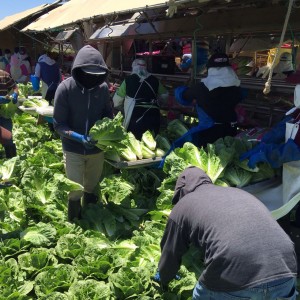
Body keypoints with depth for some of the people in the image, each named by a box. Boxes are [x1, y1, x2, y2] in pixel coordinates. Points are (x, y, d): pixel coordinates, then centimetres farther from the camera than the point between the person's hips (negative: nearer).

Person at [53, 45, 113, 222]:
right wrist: (80, 137, -29)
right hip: (74, 150, -3)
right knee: (76, 192, 6)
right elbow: (58, 124, -15)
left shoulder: (103, 87, -9)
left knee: (92, 188, 22)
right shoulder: (65, 88, -18)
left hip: (97, 148, 3)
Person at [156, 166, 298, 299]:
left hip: (233, 282, -3)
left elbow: (170, 254, 26)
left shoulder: (182, 205, 17)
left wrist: (163, 280, 48)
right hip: (286, 273, 4)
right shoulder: (238, 192, 31)